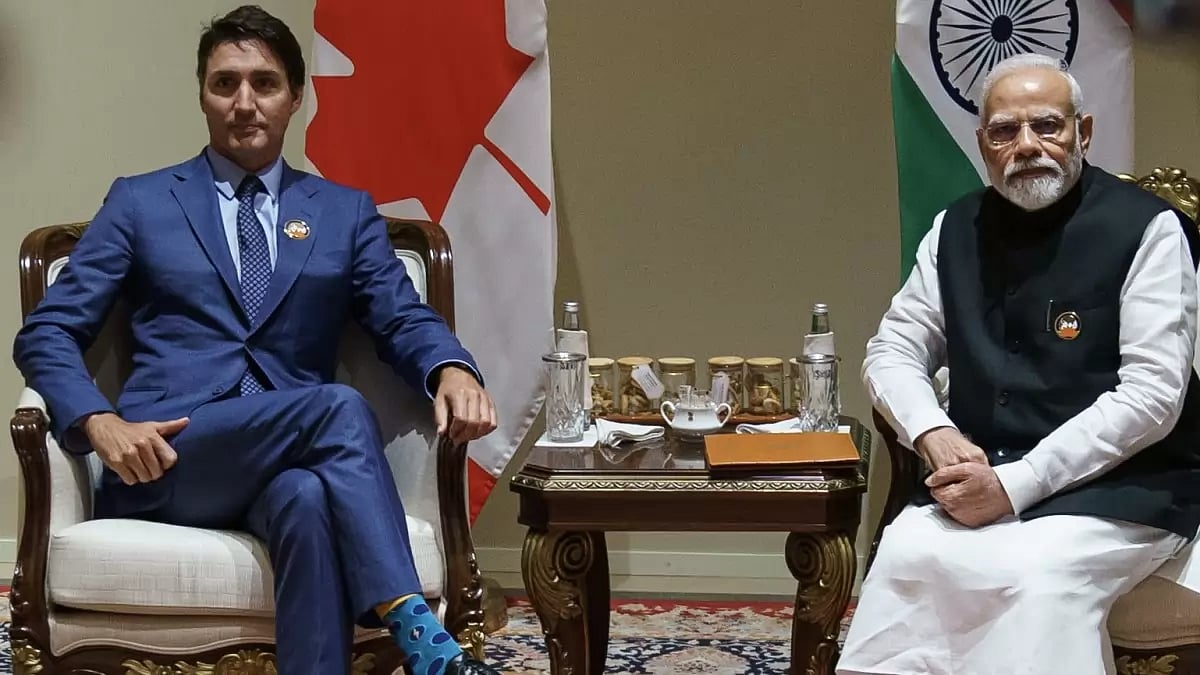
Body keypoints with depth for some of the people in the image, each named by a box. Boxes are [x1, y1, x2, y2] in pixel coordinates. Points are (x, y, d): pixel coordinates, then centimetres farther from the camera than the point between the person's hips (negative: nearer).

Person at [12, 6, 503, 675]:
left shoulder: (348, 213, 18)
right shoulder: (140, 202, 13)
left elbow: (405, 319, 7)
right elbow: (47, 334, 8)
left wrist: (454, 370, -18)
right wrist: (101, 424, -13)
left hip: (294, 460, 2)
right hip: (164, 455, -1)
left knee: (309, 500, -38)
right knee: (338, 406, -32)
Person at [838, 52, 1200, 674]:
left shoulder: (1146, 227, -6)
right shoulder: (957, 229, 9)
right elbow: (892, 351, 12)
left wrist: (1016, 484, -19)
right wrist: (933, 435, -11)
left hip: (1120, 488, -3)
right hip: (981, 479, 4)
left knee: (1039, 574, -34)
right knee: (907, 553, -28)